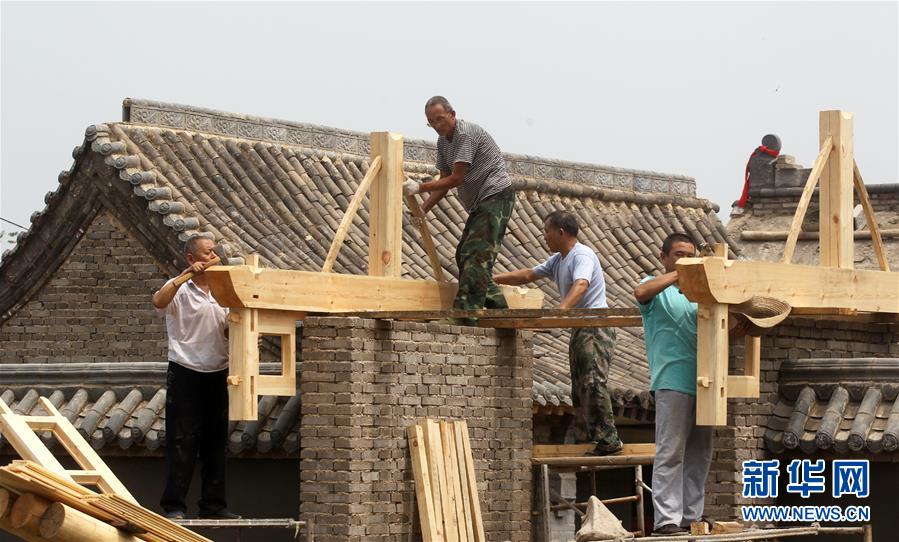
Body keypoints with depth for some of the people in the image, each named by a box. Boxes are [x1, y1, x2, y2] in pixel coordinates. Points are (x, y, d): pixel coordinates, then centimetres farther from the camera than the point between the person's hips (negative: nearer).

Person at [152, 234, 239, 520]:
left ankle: (213, 505, 13)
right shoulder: (179, 290, -5)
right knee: (182, 442, -6)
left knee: (216, 442, 8)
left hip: (217, 375, 6)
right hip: (185, 375, -6)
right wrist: (186, 275, -29)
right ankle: (174, 505, -2)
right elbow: (159, 301, -27)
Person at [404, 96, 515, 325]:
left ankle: (465, 311, -24)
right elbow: (444, 181, 15)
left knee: (477, 255, -17)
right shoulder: (443, 141, 14)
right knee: (465, 255, 9)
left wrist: (420, 188, -18)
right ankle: (498, 308, 12)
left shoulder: (466, 133, -16)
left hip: (496, 194, -11)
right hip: (480, 202, 11)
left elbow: (456, 179, -19)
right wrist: (423, 209, 1)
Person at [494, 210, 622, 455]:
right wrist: (493, 279, 23)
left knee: (593, 384, -19)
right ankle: (585, 438, 16)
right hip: (579, 331, 11)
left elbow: (581, 285, -31)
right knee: (579, 388, 11)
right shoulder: (558, 260, 18)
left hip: (595, 328, -11)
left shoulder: (582, 256, -13)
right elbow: (528, 275, 27)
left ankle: (608, 440, -21)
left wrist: (561, 311, -45)